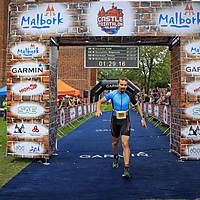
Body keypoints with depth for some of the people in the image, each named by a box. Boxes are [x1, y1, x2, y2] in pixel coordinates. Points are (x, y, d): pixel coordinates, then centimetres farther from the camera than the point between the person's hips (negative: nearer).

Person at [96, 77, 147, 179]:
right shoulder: (112, 94, -8)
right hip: (115, 120, 2)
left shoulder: (129, 95, -6)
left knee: (125, 144, -13)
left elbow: (137, 106, 10)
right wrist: (98, 110, -24)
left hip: (125, 121, -1)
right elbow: (99, 102, -3)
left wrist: (142, 118, 7)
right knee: (115, 142, 15)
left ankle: (126, 169, -11)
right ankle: (116, 157, 47)